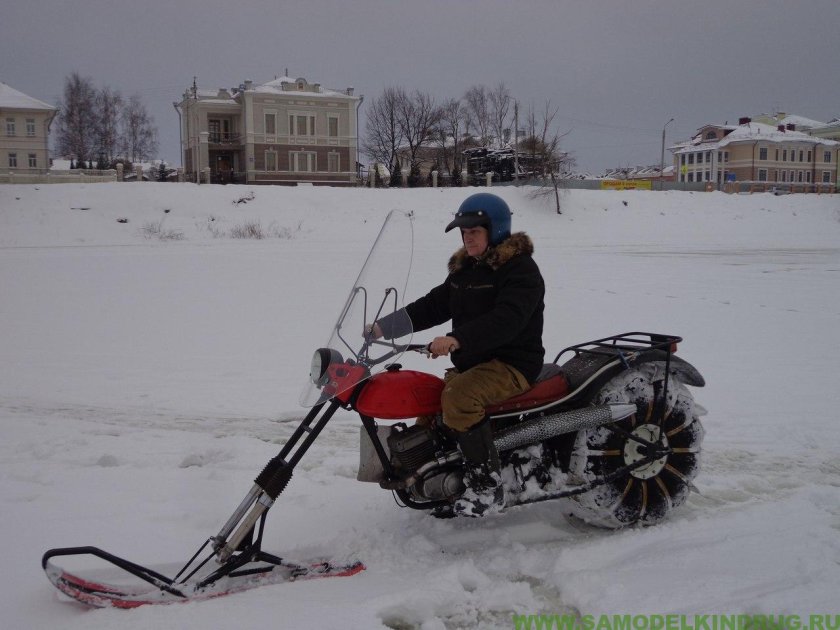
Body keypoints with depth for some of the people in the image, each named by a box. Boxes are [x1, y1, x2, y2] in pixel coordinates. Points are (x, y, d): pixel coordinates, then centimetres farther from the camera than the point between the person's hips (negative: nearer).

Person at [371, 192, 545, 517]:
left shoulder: (520, 269, -12)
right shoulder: (465, 268, 16)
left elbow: (506, 320, -28)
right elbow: (433, 306, 16)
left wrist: (456, 339, -40)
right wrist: (384, 326, 6)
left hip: (513, 364, -10)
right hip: (470, 363, 10)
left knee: (459, 396, -33)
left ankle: (487, 487, -27)